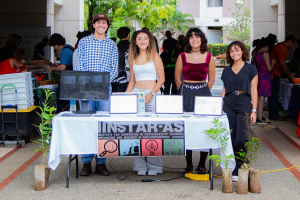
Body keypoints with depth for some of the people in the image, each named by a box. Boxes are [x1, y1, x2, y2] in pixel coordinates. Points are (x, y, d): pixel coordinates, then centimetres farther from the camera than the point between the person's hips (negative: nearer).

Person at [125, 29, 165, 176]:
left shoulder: (154, 56, 4)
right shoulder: (133, 58, 15)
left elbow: (161, 78, -1)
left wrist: (151, 94, -13)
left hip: (152, 95, -3)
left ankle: (153, 166, 2)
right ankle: (140, 166, 5)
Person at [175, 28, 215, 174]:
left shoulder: (209, 57, 6)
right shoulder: (182, 57, 6)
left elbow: (211, 79, 13)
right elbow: (177, 78, 13)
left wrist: (203, 92, 9)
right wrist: (185, 92, 11)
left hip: (203, 94, 0)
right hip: (186, 95, 0)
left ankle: (202, 164, 6)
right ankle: (189, 164, 7)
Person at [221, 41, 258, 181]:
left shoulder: (250, 69, 5)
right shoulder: (226, 71, 15)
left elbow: (253, 91, 2)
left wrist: (254, 110, -4)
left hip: (244, 103, -3)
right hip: (228, 104, 3)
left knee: (241, 140, -11)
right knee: (230, 139, -1)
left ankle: (239, 171, 0)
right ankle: (231, 170, 8)